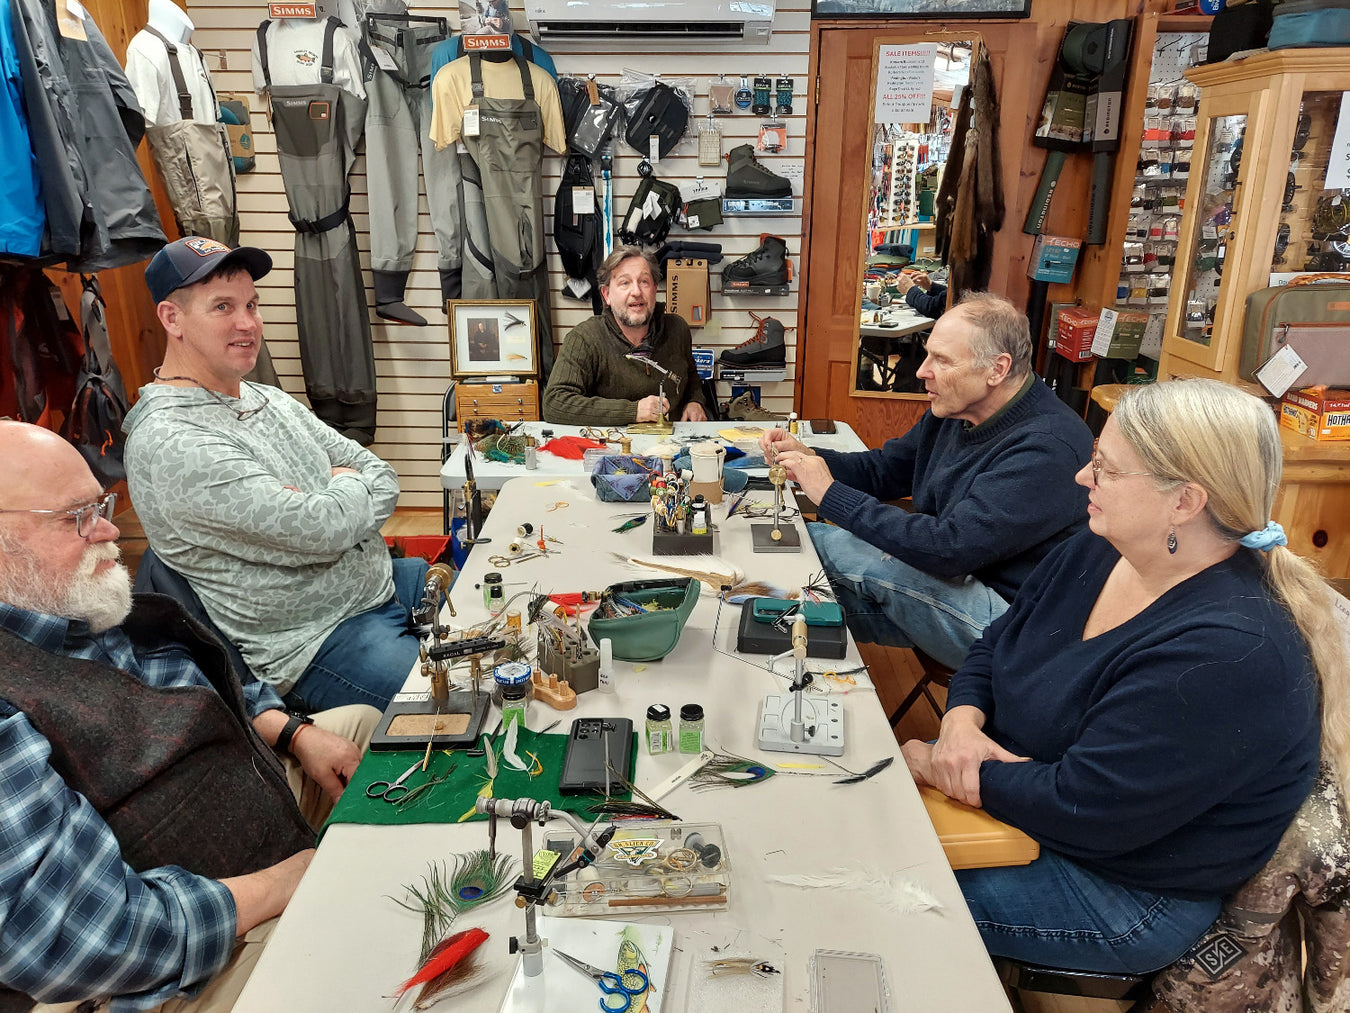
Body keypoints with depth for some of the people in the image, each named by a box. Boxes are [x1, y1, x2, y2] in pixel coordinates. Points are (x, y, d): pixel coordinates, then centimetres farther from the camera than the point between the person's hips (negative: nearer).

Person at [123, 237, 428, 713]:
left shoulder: (270, 400, 9)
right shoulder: (169, 444, -19)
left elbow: (385, 483, 6)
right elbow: (324, 531, -25)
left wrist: (322, 508, -14)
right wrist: (351, 485, -4)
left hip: (383, 582, 9)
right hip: (310, 645, -9)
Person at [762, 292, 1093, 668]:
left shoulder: (1046, 449, -27)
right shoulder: (955, 410, 3)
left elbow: (950, 548, -33)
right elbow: (885, 468, 15)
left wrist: (830, 494, -27)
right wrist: (805, 457, -5)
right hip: (950, 578, 9)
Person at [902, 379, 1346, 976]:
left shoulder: (1229, 652, -31)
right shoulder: (1098, 551, -4)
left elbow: (1078, 809, -30)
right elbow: (993, 647, 6)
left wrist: (932, 766, -20)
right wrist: (962, 721, -15)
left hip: (1125, 892, -7)